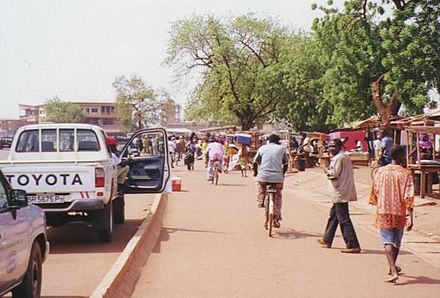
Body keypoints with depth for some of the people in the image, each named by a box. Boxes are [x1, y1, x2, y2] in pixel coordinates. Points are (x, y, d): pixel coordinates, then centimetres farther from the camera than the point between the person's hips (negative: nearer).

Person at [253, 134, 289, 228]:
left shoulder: (262, 148, 11)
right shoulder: (282, 148, 11)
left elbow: (255, 162, 12)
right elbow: (286, 164, 11)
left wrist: (255, 172, 28)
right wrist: (282, 174, 28)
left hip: (263, 176, 0)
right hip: (277, 177, 0)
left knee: (259, 181, 34)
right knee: (277, 197, 17)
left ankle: (260, 202, 29)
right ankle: (276, 219, 14)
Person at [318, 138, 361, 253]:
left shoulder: (339, 158, -14)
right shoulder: (345, 157, 17)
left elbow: (334, 174, -19)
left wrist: (327, 171, -1)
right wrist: (330, 171, 9)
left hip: (340, 193, -11)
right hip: (342, 193, 11)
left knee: (343, 219, -9)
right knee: (333, 215, 21)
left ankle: (353, 245, -11)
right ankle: (327, 240, 33)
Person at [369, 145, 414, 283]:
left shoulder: (380, 171, -1)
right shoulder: (406, 174, -9)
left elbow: (374, 192, 7)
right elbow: (409, 197, -15)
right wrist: (410, 217, -16)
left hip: (383, 212, 1)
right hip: (399, 213, 0)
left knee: (388, 242, -1)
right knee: (397, 242, 18)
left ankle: (393, 271, -18)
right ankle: (393, 268, 36)